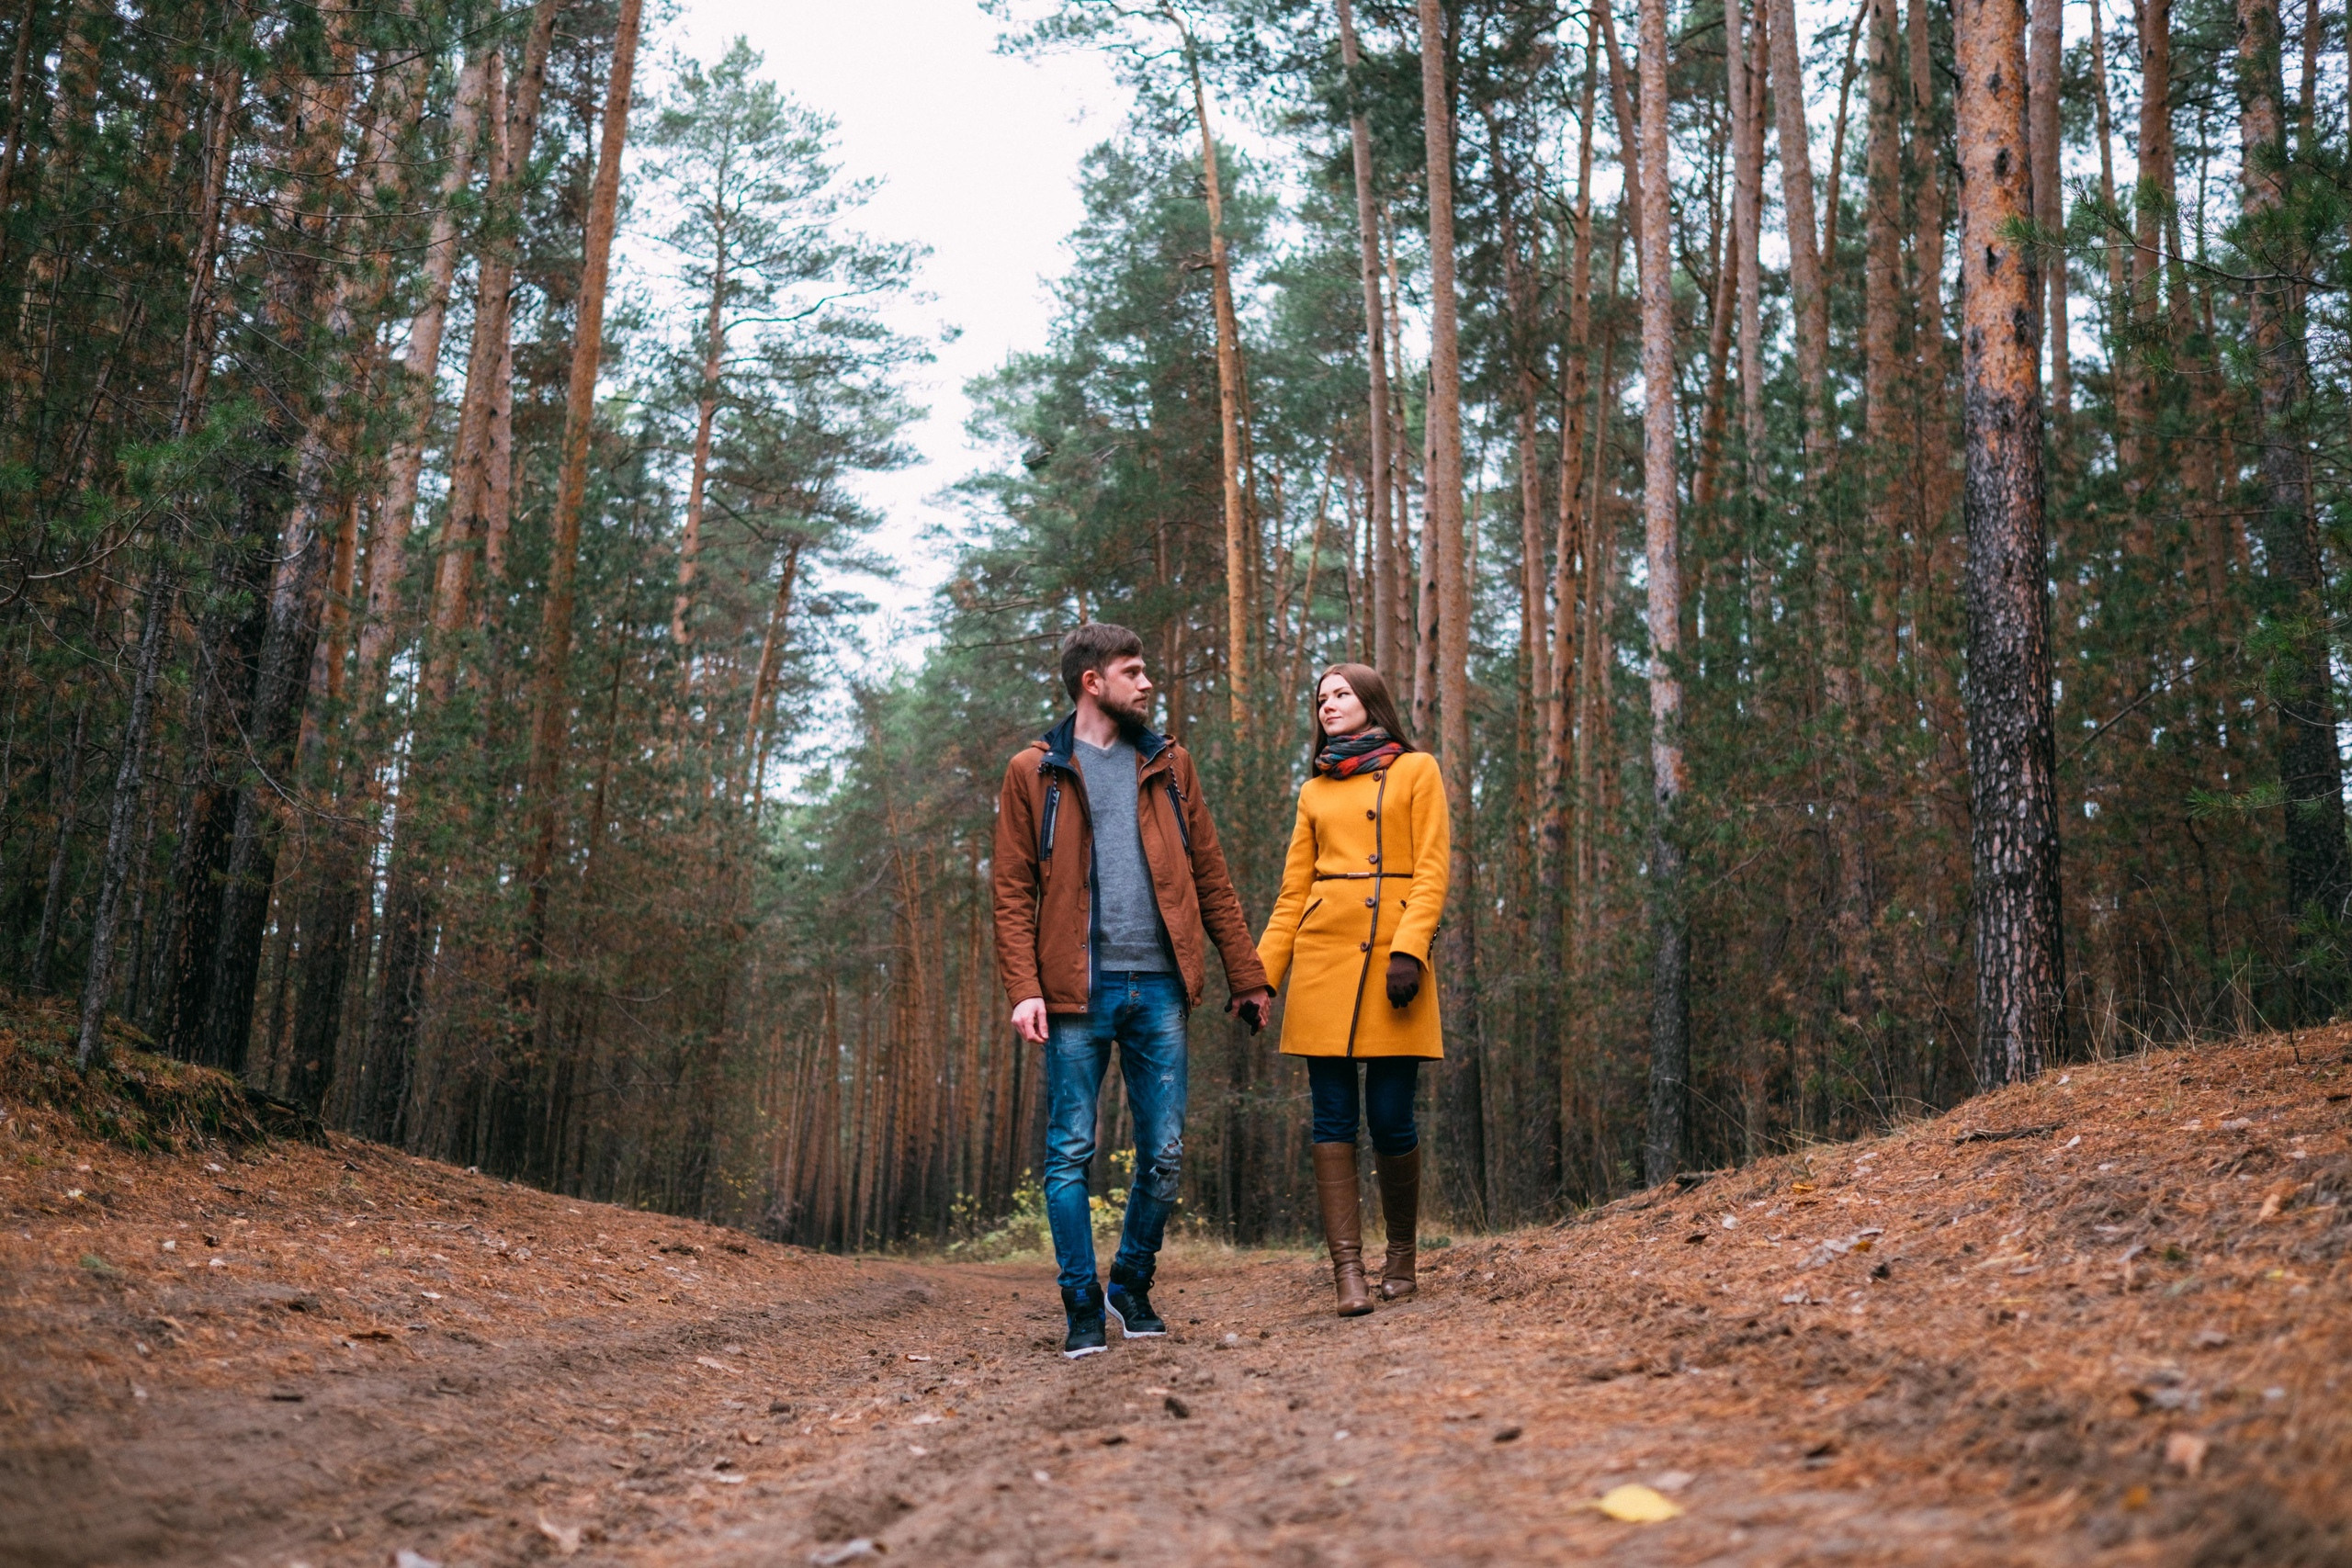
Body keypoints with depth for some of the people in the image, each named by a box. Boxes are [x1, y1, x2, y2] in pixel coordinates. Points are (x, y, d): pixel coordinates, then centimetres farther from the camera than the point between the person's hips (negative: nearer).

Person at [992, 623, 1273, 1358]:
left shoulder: (1167, 765, 14)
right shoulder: (1034, 772, 5)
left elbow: (1211, 877, 13)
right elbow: (1013, 891, 1)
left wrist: (1246, 975, 8)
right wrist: (1023, 986, -11)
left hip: (1158, 987, 3)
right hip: (1078, 990, -3)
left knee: (1164, 1154, 6)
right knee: (1071, 1153, 0)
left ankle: (1133, 1284, 25)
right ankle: (1083, 1306, 11)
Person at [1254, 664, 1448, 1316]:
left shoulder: (1416, 770, 9)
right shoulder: (1315, 791, 19)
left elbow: (1432, 870, -1)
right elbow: (1293, 893, 16)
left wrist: (1409, 949, -14)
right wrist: (1259, 973, 6)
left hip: (1391, 954, -3)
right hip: (1324, 954, 3)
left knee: (1390, 1117, -4)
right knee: (1334, 1118, -4)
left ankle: (1402, 1259, 17)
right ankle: (1348, 1274, -3)